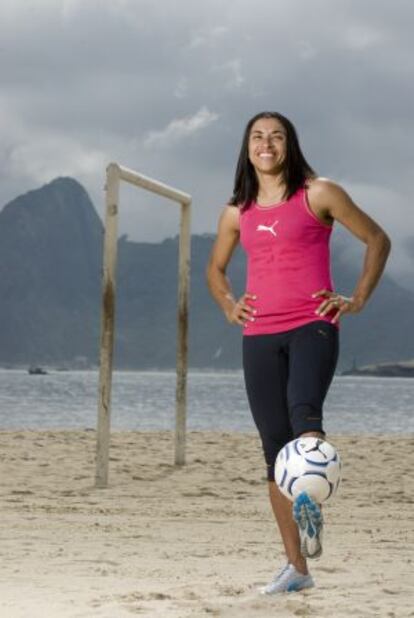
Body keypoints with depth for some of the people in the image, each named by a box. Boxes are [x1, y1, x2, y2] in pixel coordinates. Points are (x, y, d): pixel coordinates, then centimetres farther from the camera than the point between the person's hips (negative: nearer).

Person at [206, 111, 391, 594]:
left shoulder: (318, 195, 2)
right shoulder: (237, 212, 13)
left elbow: (377, 240, 6)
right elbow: (215, 268, 29)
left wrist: (357, 299, -2)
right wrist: (228, 306, 10)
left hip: (312, 326, -4)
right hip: (259, 337, 4)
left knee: (303, 409, -33)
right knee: (274, 446, 1)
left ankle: (309, 503, -48)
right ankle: (296, 567, 4)